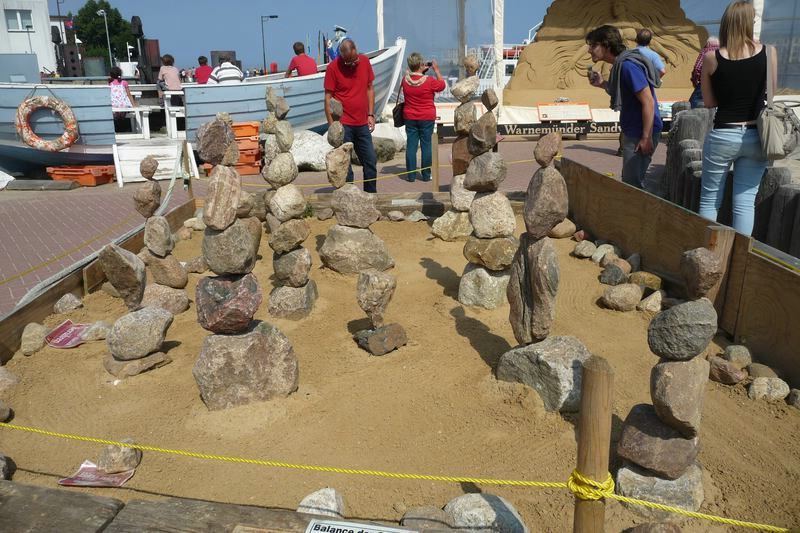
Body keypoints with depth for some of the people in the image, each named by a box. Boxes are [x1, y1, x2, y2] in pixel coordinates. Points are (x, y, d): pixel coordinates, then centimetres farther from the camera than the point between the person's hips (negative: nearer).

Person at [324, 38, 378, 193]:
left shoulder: (365, 61, 3)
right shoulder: (333, 67, -10)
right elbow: (328, 98, -7)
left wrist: (370, 115, 7)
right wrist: (332, 125, -10)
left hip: (362, 123, 5)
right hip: (343, 124, -5)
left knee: (370, 161, 10)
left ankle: (371, 194, 24)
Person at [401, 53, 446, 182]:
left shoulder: (405, 79, -5)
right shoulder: (429, 81, -15)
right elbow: (442, 85, 4)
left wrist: (421, 71, 15)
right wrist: (436, 70, 10)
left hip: (410, 117, 3)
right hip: (427, 118, -3)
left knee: (411, 145, 6)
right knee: (426, 145, 5)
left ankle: (411, 175, 7)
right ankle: (426, 175, 10)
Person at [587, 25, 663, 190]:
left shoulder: (628, 66, -20)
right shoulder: (621, 64, 9)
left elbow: (648, 102, -22)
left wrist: (646, 138, -23)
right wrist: (602, 84, 8)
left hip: (640, 134, -10)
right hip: (632, 131, 10)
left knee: (632, 183, -5)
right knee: (629, 180, 18)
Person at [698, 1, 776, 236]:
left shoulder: (711, 58, -7)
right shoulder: (768, 53, -4)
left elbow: (709, 102, 1)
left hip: (722, 136, -1)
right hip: (756, 137, 2)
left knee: (710, 200, 9)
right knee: (745, 201, 7)